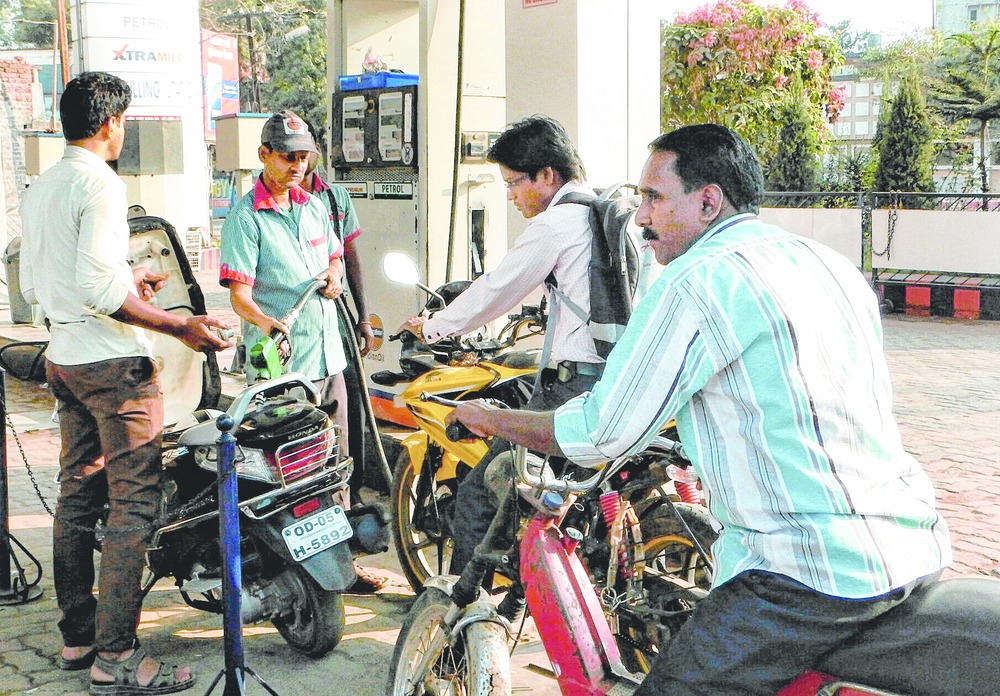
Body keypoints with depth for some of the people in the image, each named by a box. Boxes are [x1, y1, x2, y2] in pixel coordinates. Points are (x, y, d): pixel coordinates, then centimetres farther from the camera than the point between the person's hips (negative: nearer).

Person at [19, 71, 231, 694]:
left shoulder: (39, 191, 14)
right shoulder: (100, 184, -14)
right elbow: (98, 286, -23)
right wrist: (180, 326, -19)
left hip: (63, 359, 10)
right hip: (115, 363, -9)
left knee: (77, 500, 15)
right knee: (134, 505, -6)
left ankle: (76, 636, 24)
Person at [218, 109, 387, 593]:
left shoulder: (314, 206, 14)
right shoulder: (246, 216, -8)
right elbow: (238, 290, -16)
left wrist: (333, 275, 5)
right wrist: (265, 322, -35)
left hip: (328, 355, 7)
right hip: (279, 363, -7)